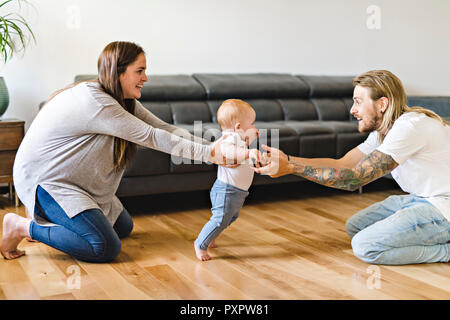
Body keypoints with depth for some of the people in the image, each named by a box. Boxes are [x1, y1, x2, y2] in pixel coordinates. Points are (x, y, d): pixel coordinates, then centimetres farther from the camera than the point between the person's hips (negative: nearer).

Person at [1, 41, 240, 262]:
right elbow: (149, 136, -30)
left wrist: (213, 148, -19)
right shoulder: (92, 100, -28)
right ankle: (23, 226, -5)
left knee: (124, 227, 18)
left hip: (76, 181, 10)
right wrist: (207, 153, -29)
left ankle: (53, 217, 24)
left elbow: (163, 128, -7)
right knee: (106, 247, -19)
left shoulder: (126, 101, 2)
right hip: (44, 180, -10)